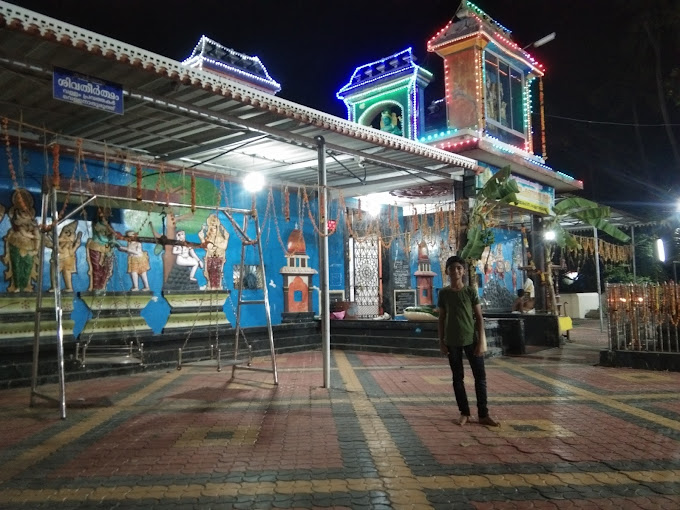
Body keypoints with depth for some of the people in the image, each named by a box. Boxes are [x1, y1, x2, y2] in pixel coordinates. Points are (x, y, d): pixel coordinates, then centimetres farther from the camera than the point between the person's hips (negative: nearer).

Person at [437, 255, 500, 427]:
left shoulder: (471, 291, -2)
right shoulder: (443, 293, 2)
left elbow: (479, 317, -2)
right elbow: (442, 319, 6)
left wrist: (481, 341, -8)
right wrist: (441, 341, 2)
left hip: (471, 339, -1)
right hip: (452, 341, 1)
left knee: (480, 376, 1)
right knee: (457, 377, 7)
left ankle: (483, 415, 9)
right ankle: (464, 413, 17)